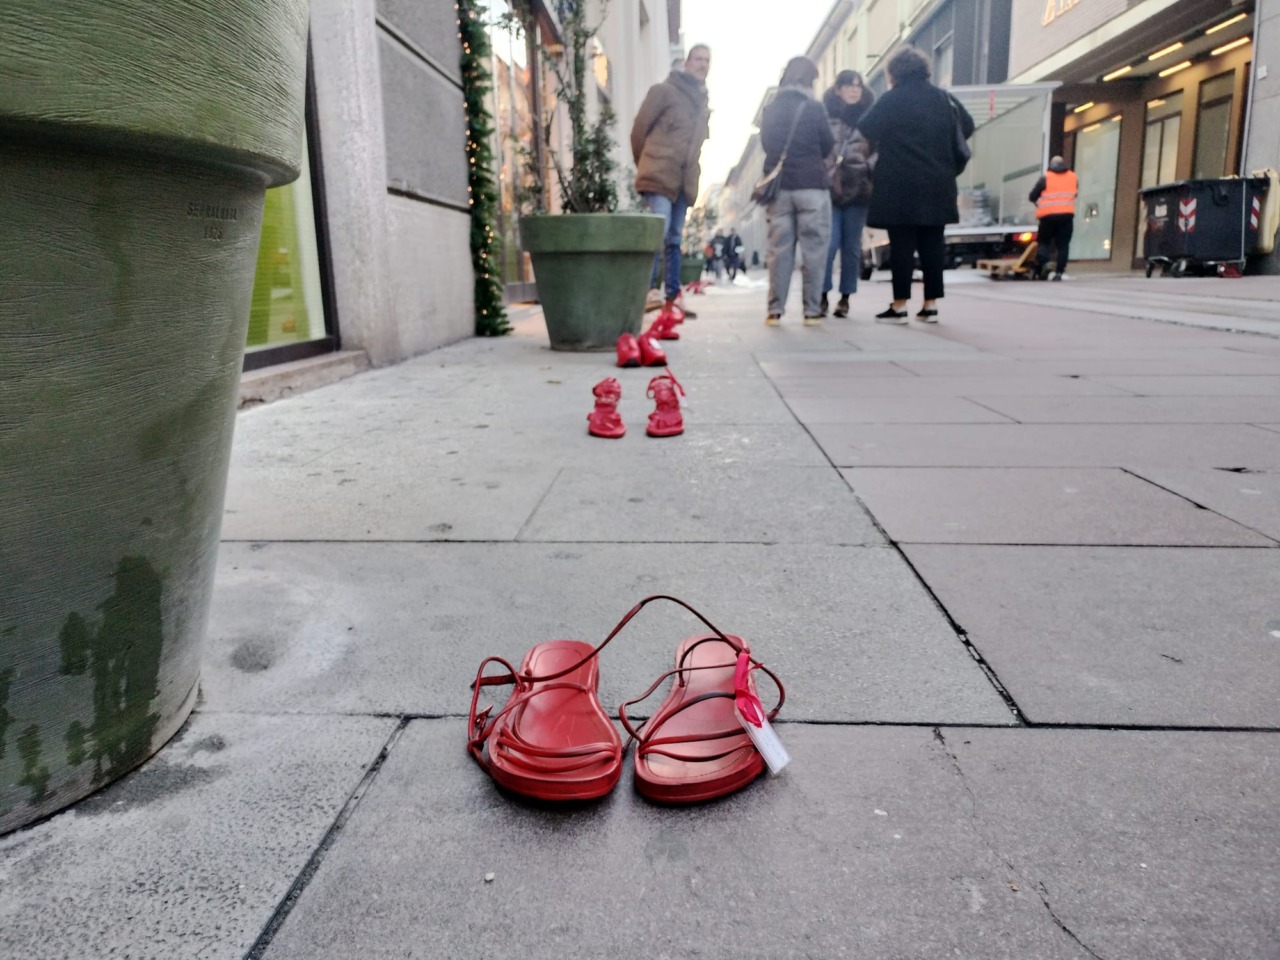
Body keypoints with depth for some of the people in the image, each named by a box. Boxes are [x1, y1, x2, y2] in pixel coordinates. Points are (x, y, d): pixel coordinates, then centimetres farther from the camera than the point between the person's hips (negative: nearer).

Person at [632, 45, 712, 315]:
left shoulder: (703, 103, 22)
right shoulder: (664, 91, 1)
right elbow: (639, 128, 0)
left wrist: (693, 171, 16)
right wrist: (646, 164, 7)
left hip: (684, 181, 7)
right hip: (660, 177, -7)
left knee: (673, 239, 8)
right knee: (659, 231, -20)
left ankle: (672, 297, 11)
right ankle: (650, 290, -22)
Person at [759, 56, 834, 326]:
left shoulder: (770, 110, 6)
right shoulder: (814, 108, -6)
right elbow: (829, 146, 1)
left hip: (778, 187, 4)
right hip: (812, 186, -4)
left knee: (779, 250, 6)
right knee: (813, 250, 1)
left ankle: (775, 310, 2)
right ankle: (812, 310, 0)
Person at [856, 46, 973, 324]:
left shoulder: (892, 99, -5)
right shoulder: (944, 98, 11)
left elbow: (864, 131, -10)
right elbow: (967, 126, 20)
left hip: (900, 185, -4)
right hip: (937, 184, 5)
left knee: (902, 245, -3)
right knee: (932, 244, 7)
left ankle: (899, 306, -3)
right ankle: (930, 305, 8)